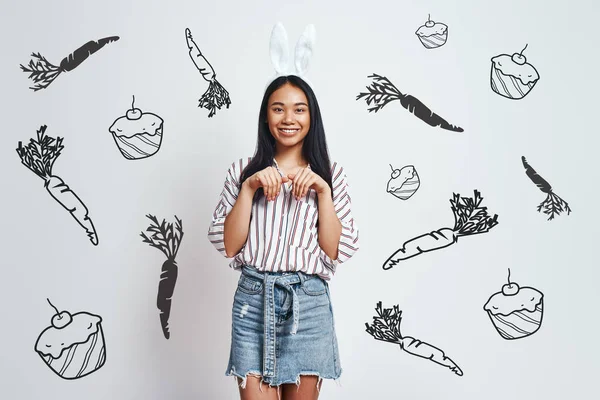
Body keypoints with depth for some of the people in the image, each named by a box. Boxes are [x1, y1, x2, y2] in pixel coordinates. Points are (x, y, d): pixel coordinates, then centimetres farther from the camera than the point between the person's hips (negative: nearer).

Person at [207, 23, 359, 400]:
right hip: (254, 300, 0)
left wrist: (322, 191, -12)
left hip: (309, 303, 0)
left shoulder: (331, 173, 4)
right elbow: (227, 245, -2)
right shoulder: (243, 170, 5)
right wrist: (250, 188, -12)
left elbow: (338, 251, -2)